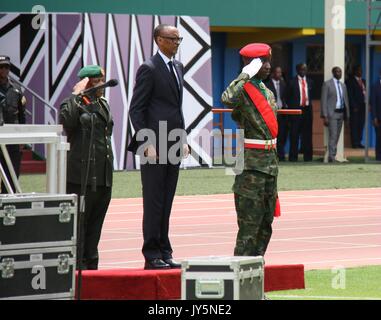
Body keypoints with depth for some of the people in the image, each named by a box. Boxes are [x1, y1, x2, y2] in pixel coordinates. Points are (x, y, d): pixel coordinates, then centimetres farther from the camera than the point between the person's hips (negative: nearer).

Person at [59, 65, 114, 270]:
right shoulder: (75, 104, -6)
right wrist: (76, 95, -21)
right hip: (81, 178, -8)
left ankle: (91, 265, 17)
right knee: (77, 223, -5)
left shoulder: (103, 105, 18)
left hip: (103, 176, 8)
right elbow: (65, 121, -29)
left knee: (95, 223, 11)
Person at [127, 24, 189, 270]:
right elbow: (136, 110, -10)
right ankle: (152, 256, -1)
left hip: (173, 146, 8)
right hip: (154, 146, -7)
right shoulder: (149, 69, -8)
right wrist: (147, 144, -15)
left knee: (166, 203, 10)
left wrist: (183, 139, 14)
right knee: (154, 201, -4)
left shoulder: (178, 67, 16)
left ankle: (164, 253, 14)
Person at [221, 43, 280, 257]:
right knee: (249, 223, -9)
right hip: (251, 165, -9)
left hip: (270, 162, 9)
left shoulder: (268, 92, 16)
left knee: (266, 221, 12)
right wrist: (246, 75, -24)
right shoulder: (243, 90, -10)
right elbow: (227, 99, -36)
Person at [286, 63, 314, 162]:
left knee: (307, 134, 4)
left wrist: (309, 103, 8)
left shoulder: (309, 82, 13)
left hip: (307, 110, 4)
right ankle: (293, 156, 0)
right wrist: (291, 107, -3)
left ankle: (307, 156, 9)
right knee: (294, 134, -4)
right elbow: (288, 97, 3)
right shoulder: (292, 82, 0)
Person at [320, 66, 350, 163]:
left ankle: (333, 156, 11)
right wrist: (325, 116, -12)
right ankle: (331, 156, -17)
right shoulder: (327, 84, -3)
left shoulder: (343, 85, 15)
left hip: (341, 113, 6)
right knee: (333, 136, -14)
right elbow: (324, 101, -6)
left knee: (337, 137, 7)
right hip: (332, 113, -6)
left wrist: (347, 115, 12)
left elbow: (346, 100, 18)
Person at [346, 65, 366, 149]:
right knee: (354, 125, -6)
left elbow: (365, 93, 18)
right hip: (355, 107, -7)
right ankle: (355, 143, -4)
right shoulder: (350, 81, -4)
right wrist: (354, 106, -15)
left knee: (361, 126, 8)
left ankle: (358, 142, 12)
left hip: (363, 106, 7)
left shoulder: (363, 81, 18)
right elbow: (350, 95, -9)